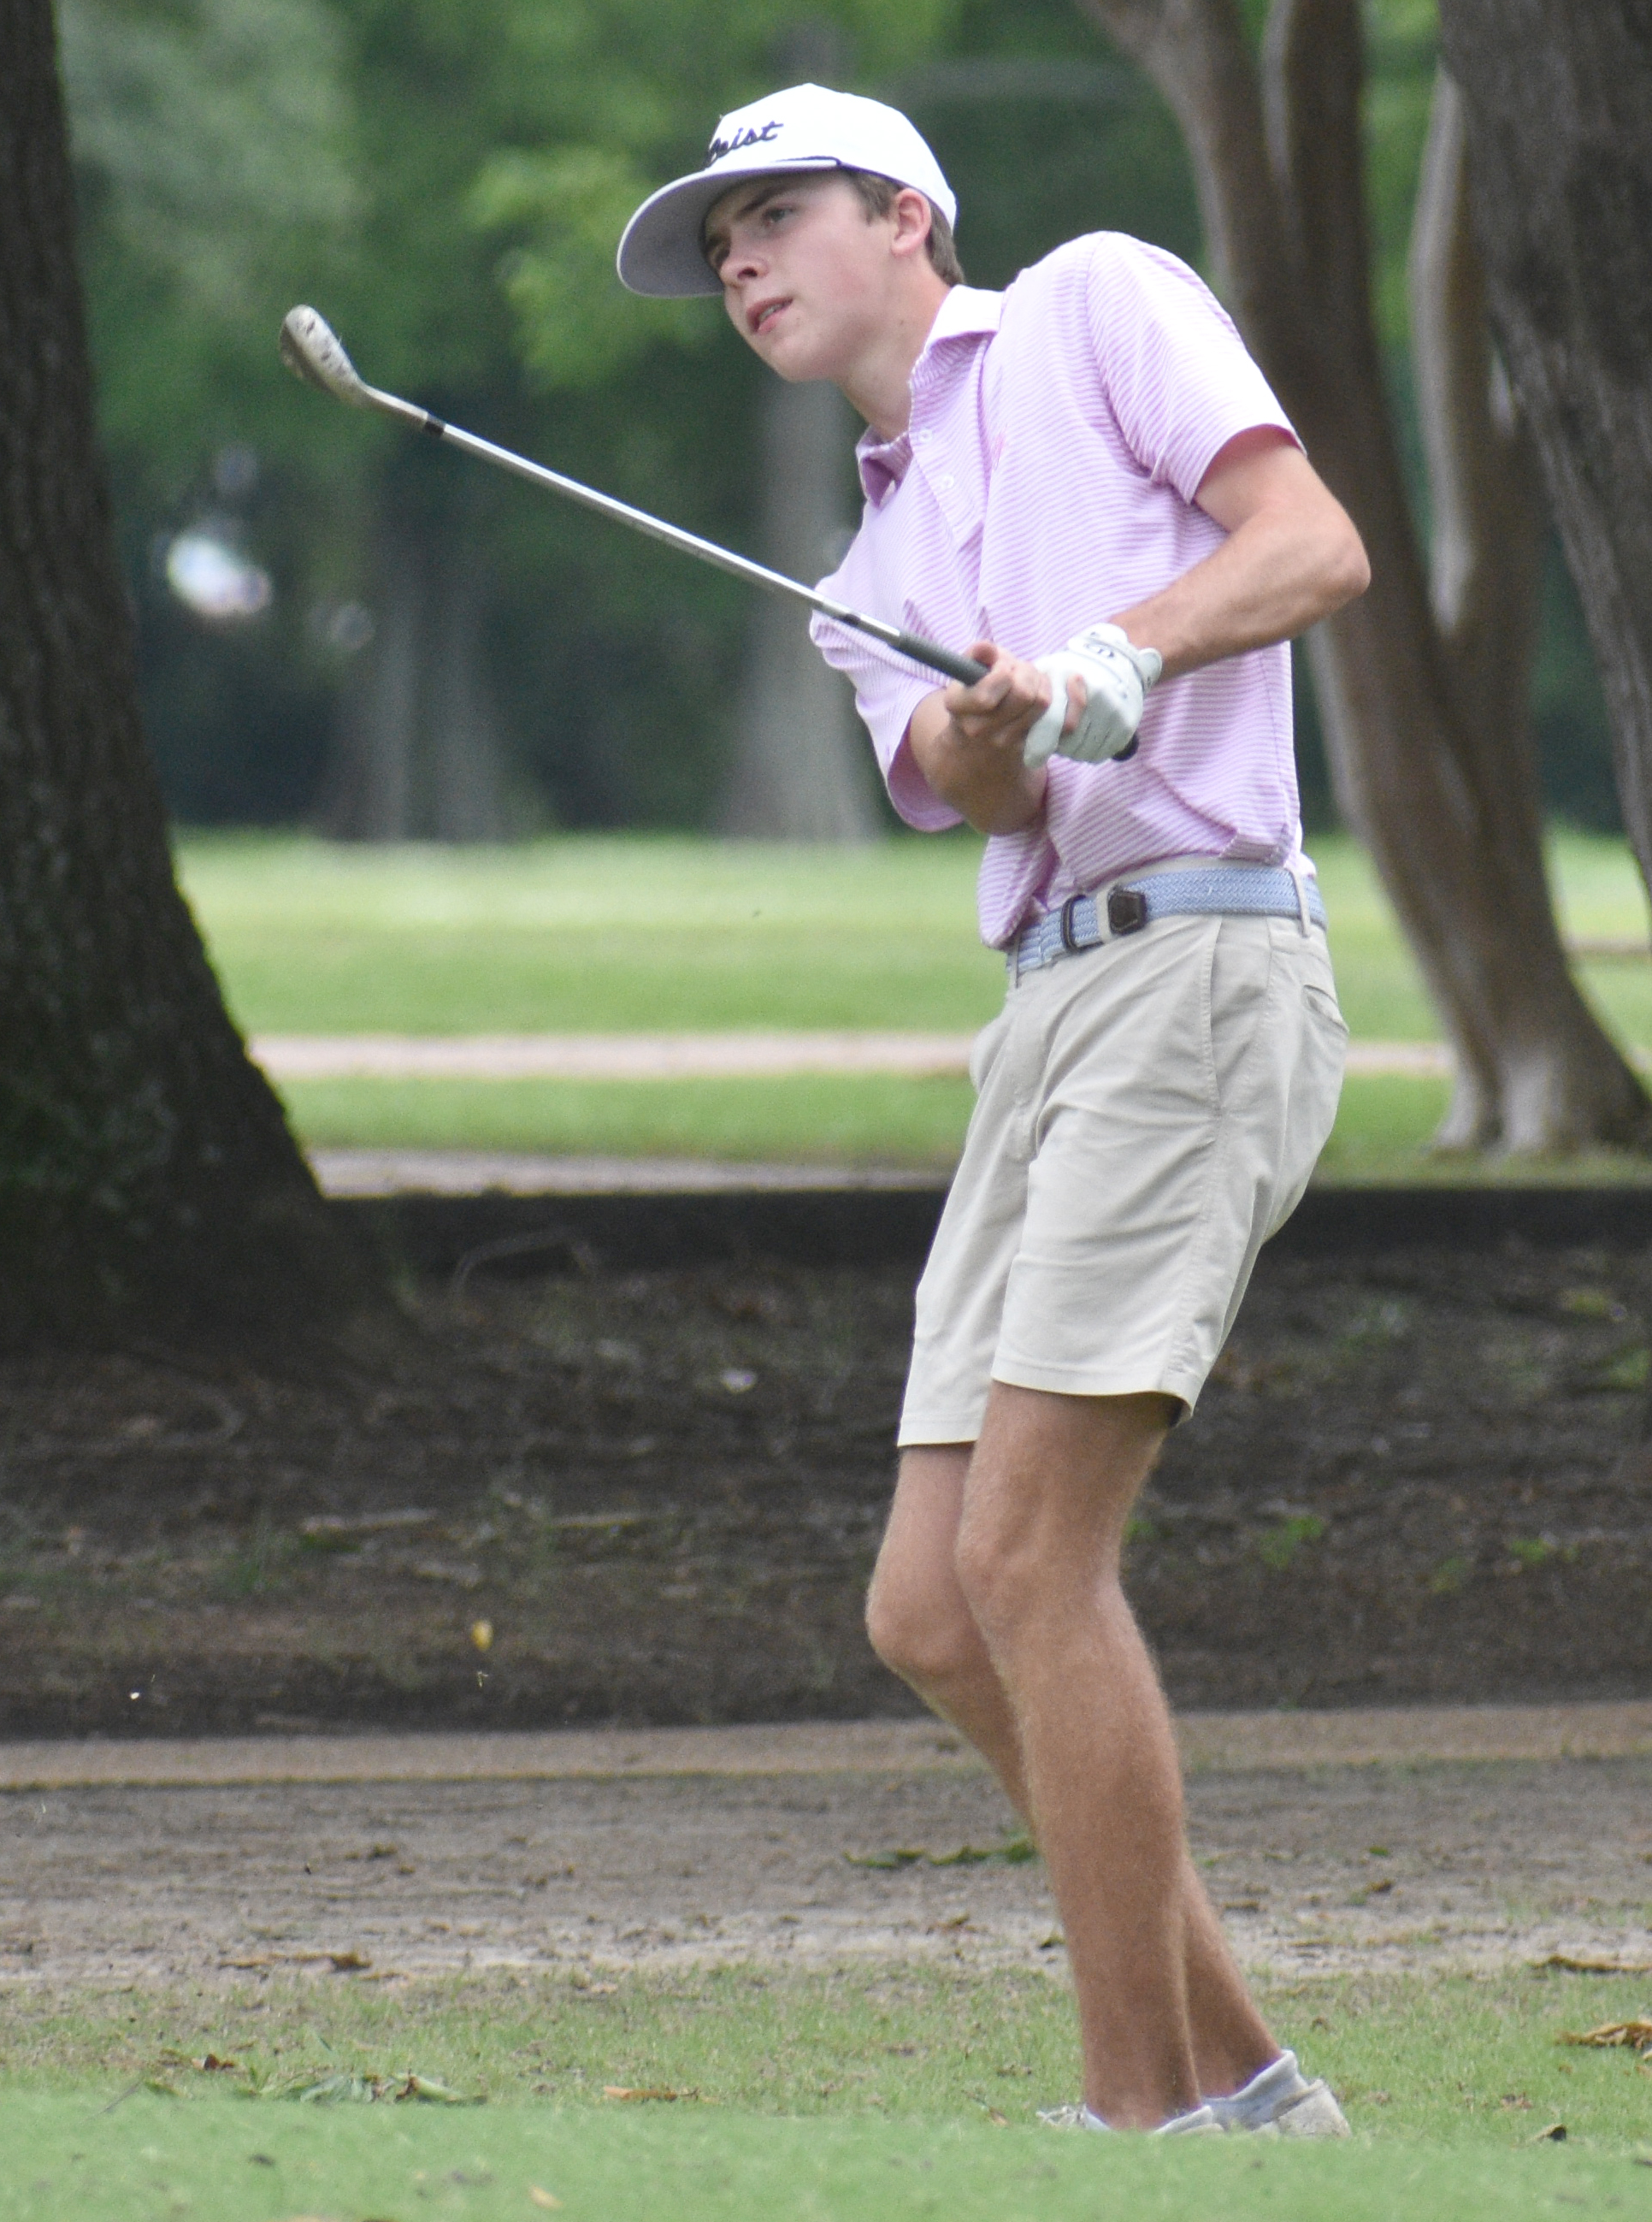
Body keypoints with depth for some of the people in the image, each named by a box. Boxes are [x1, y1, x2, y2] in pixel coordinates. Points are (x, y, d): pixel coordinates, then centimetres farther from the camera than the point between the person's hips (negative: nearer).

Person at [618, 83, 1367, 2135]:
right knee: (932, 1612, 2)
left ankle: (1139, 2116, -12)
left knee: (1027, 1551, -16)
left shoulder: (1094, 308, 9)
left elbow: (1312, 543, -4)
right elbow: (967, 790, 4)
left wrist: (1121, 650, -20)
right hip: (1046, 1010, 8)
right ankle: (1232, 2082, 10)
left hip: (1195, 952, -8)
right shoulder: (872, 590, 26)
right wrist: (991, 716, -19)